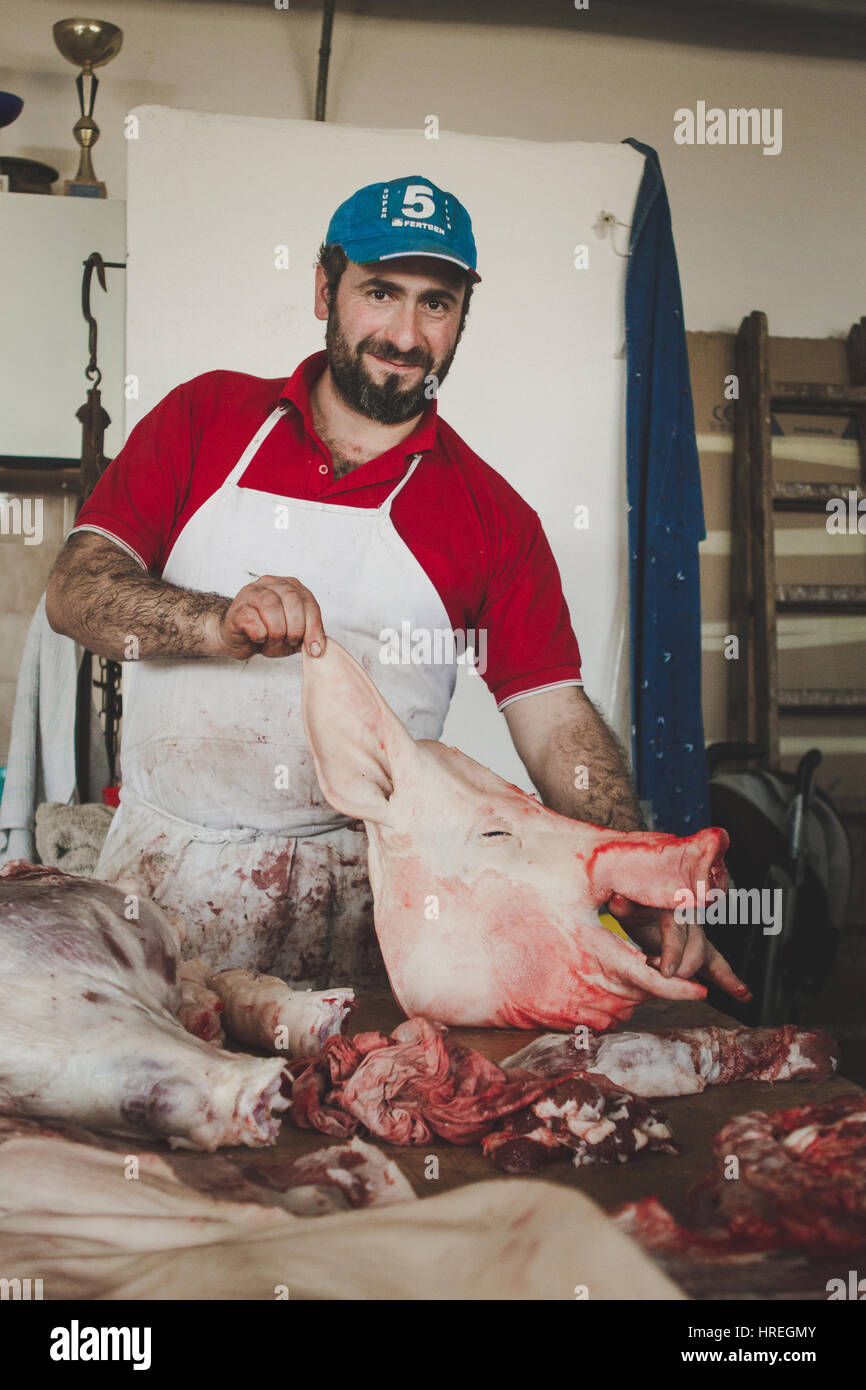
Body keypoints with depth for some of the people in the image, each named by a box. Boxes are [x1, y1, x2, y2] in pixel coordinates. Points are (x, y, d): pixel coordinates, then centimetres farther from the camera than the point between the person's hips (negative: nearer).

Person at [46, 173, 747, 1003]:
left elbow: (555, 718, -3)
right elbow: (74, 591, -3)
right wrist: (220, 625, -23)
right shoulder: (206, 415, 5)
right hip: (159, 870, 1)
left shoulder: (493, 515, 3)